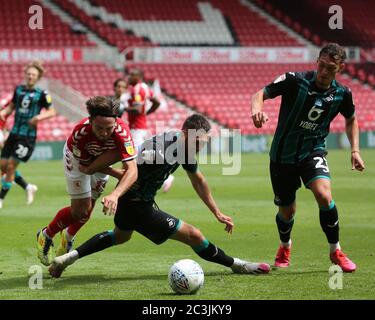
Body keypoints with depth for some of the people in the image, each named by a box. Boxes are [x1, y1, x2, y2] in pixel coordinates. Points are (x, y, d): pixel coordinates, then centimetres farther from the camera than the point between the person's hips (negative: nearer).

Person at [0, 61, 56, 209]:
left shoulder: (41, 94, -6)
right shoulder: (18, 89, 8)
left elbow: (52, 112, -1)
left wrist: (39, 117, -19)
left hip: (28, 136, -6)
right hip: (14, 133, 6)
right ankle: (28, 187, 24)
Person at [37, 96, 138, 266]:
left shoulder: (122, 132, -43)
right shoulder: (80, 132, -43)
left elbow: (132, 170, -50)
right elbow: (87, 165, -26)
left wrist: (115, 194, -65)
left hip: (102, 158, 3)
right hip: (78, 158, -3)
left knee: (88, 208, 14)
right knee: (80, 209, -8)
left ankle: (68, 236, 46)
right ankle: (45, 236, 19)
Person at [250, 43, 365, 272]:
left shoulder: (342, 94, -5)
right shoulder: (295, 81, -16)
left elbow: (351, 119, 15)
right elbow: (261, 94, -12)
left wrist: (355, 150, 5)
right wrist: (256, 109, -35)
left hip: (313, 152, 1)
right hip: (283, 154, -1)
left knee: (324, 195, -27)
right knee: (287, 212, 8)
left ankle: (336, 251, -6)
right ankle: (285, 247, 44)